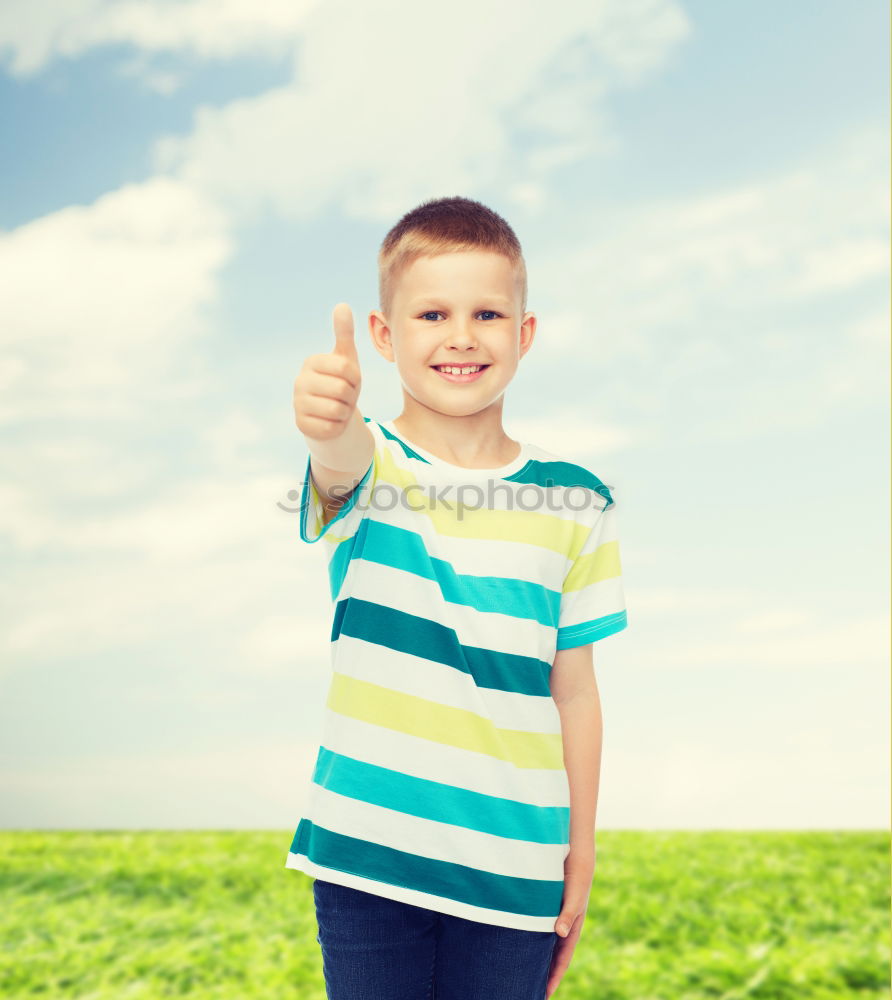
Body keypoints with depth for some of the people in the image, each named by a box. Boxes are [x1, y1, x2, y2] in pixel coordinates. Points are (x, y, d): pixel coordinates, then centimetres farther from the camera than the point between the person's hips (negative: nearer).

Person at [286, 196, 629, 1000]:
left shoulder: (574, 504, 0)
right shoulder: (367, 465, -5)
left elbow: (573, 690, 3)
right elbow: (344, 467, -31)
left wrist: (581, 850, 7)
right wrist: (332, 426, -54)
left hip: (514, 871, 1)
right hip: (367, 852, -1)